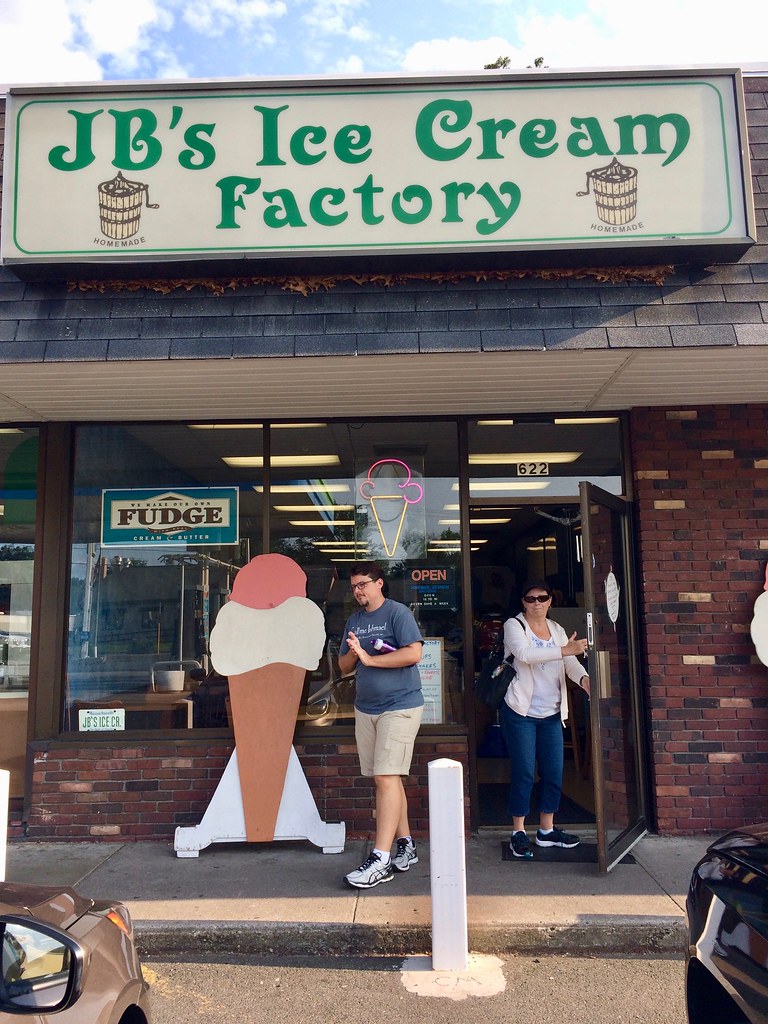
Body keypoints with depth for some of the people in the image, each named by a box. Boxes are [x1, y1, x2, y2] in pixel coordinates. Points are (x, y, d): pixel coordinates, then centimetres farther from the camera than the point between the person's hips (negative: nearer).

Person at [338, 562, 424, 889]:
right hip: (365, 709, 7)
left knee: (386, 778, -11)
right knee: (387, 779, 11)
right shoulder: (353, 620, 14)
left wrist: (369, 658, -16)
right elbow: (344, 666, 16)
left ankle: (380, 861, -8)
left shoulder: (398, 613, -7)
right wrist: (353, 653, -6)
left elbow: (413, 653, -19)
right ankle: (406, 846, 23)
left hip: (399, 707, -7)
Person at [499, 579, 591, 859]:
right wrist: (563, 650, -33)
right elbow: (525, 654, -24)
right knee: (523, 773, -2)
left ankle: (546, 830, 24)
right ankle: (518, 832, 10)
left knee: (554, 773, 9)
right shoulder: (514, 625, -5)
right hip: (521, 712, -6)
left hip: (552, 714, 6)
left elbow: (570, 662, -2)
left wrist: (583, 679, -25)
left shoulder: (557, 630, 12)